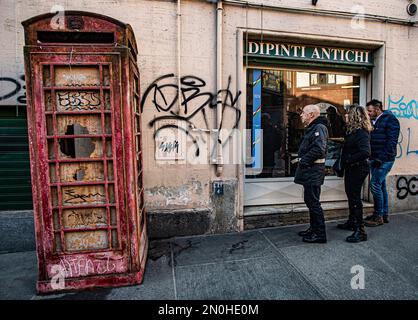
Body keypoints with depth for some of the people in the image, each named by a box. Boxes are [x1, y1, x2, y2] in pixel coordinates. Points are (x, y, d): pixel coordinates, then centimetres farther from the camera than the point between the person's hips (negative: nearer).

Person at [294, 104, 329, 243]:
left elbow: (319, 149, -25)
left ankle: (320, 234, 6)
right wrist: (302, 159, 8)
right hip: (309, 170, 11)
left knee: (313, 201, -5)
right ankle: (313, 229, 29)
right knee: (310, 200, 17)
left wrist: (303, 160, -17)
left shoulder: (319, 128, -13)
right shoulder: (311, 128, 19)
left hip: (313, 170, -10)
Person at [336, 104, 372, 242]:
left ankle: (360, 231, 3)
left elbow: (365, 152, -30)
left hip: (358, 168, -10)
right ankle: (351, 222, 36)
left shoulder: (361, 132, -19)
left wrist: (349, 160, -21)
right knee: (351, 195, 20)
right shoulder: (352, 131, 11)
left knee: (355, 197, -6)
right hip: (351, 168, 10)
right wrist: (343, 162, 7)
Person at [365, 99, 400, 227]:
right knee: (381, 185, 13)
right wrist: (372, 158, 8)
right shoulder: (373, 121, 15)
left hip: (384, 159, -8)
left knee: (375, 185, -10)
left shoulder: (390, 119, -9)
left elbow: (391, 141, -16)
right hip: (375, 159, 8)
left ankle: (378, 216, 0)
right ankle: (384, 214, 24)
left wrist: (381, 158, -20)